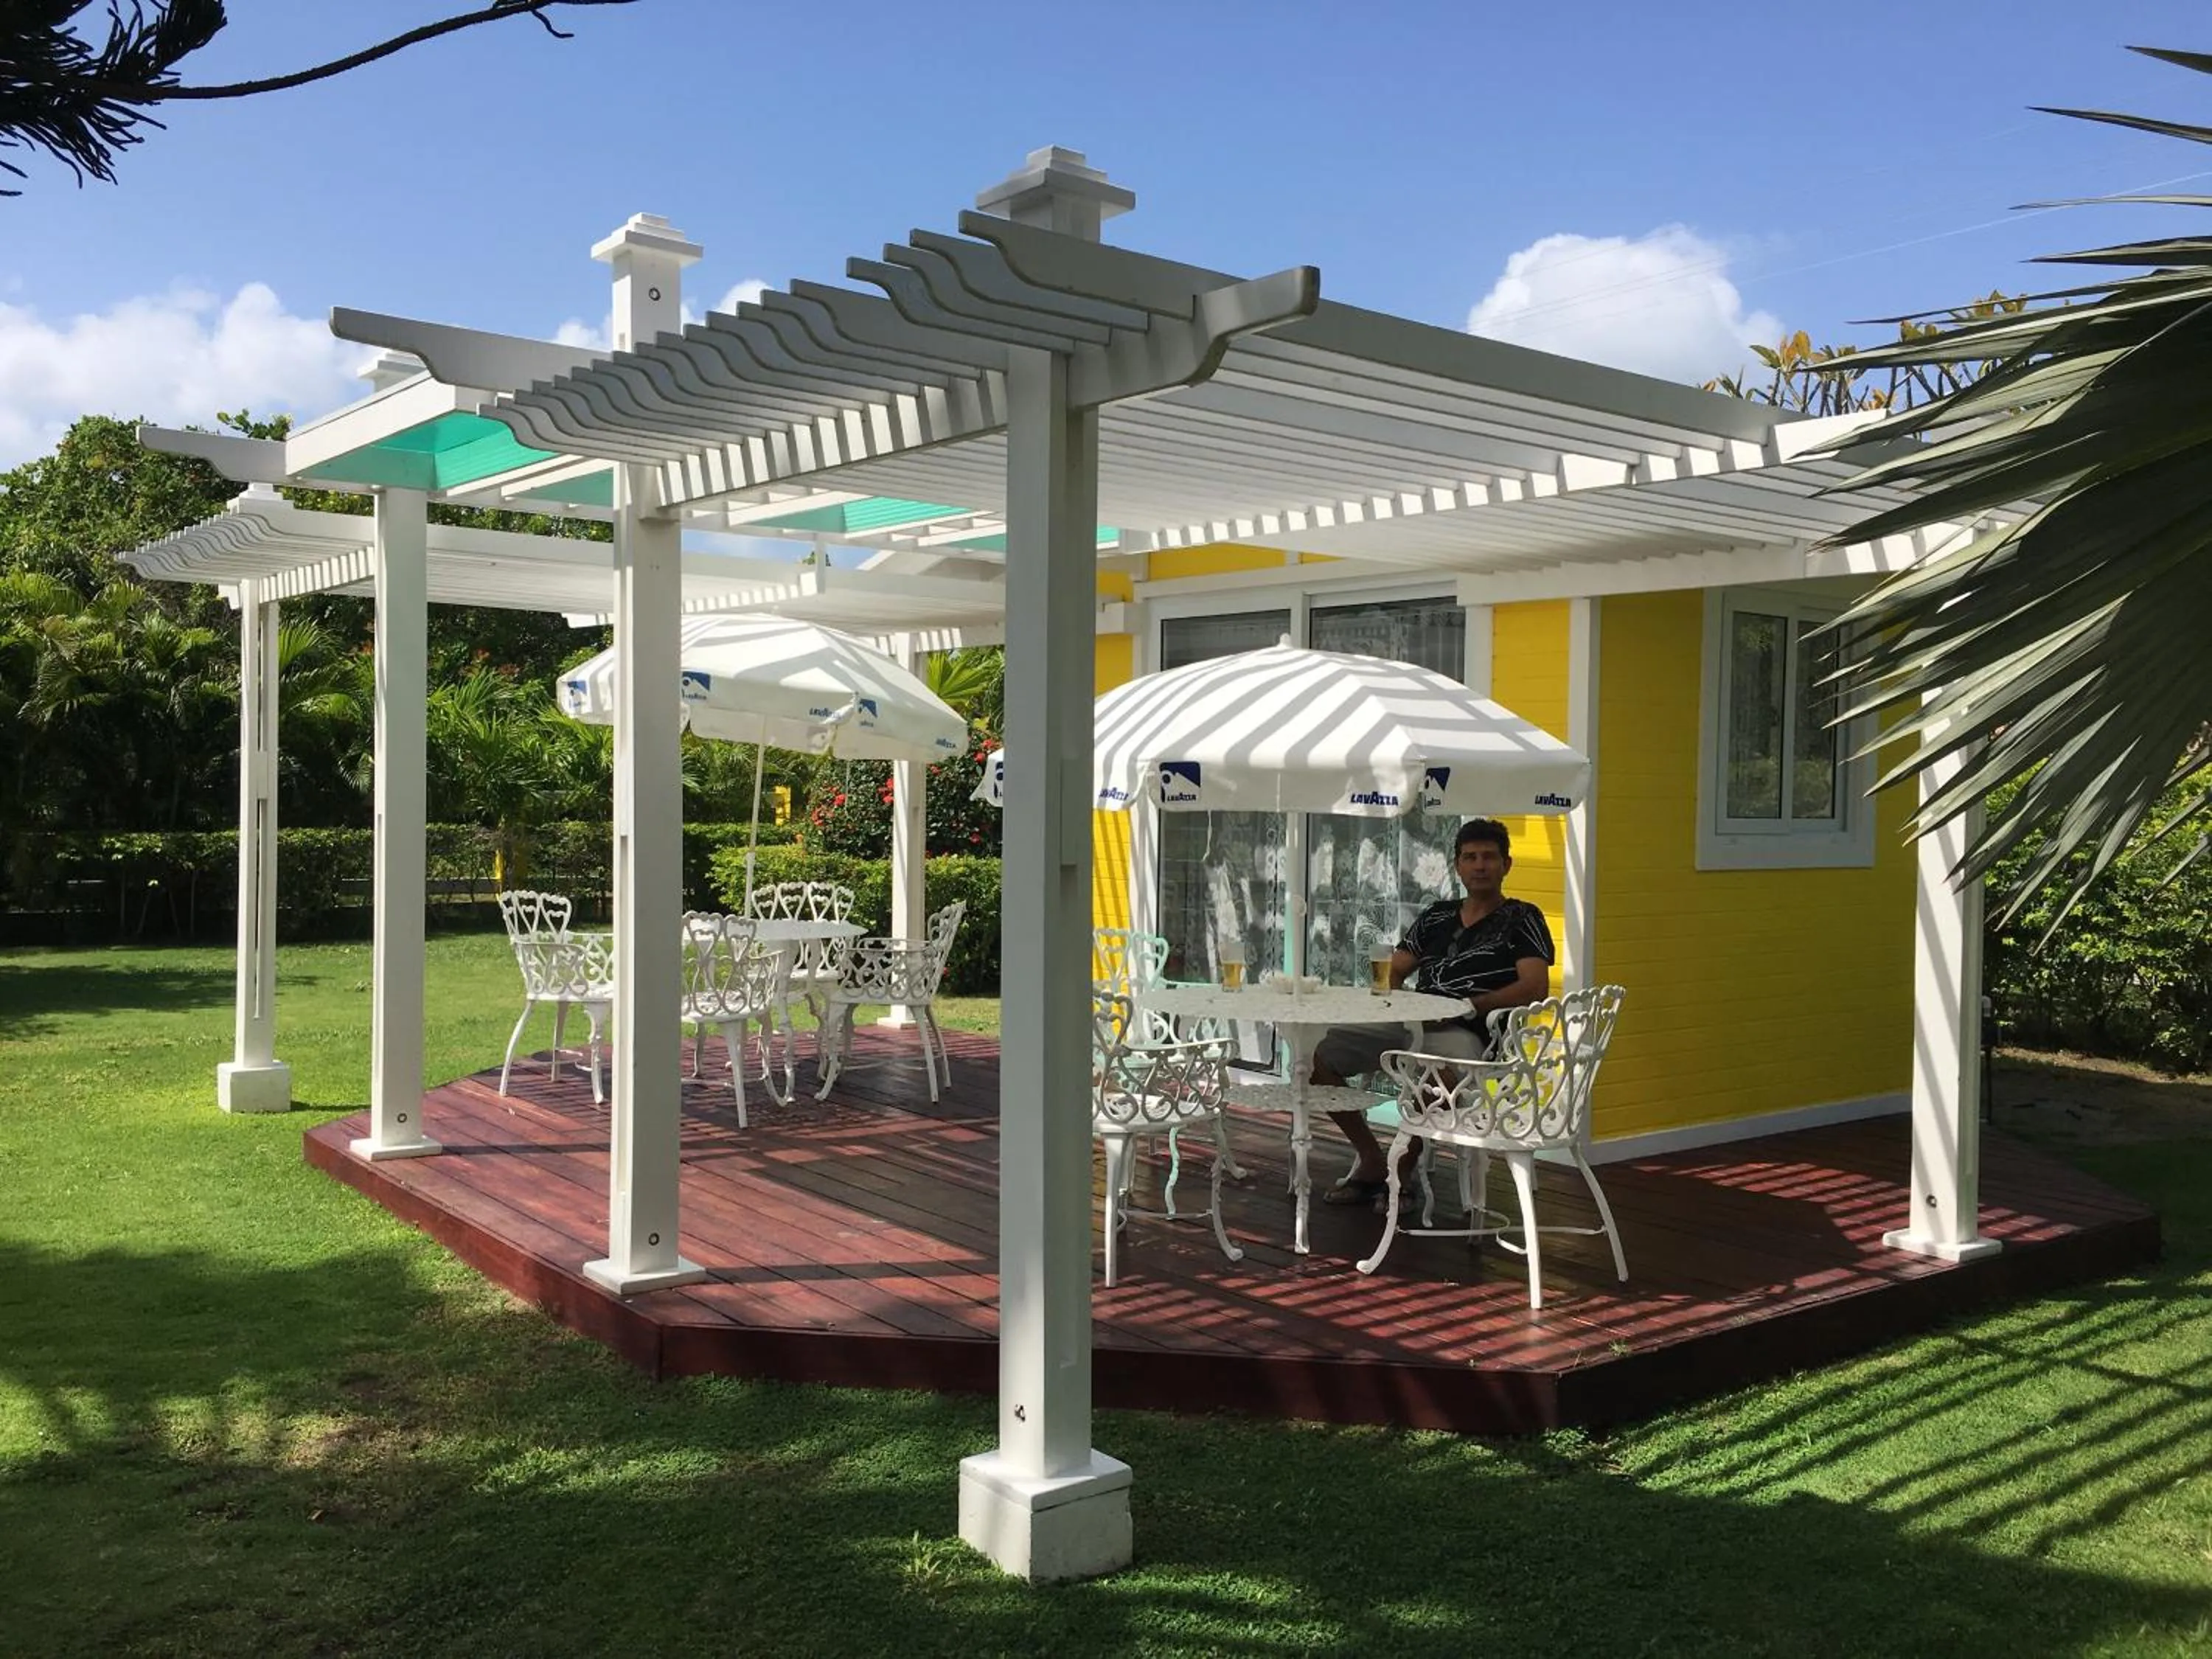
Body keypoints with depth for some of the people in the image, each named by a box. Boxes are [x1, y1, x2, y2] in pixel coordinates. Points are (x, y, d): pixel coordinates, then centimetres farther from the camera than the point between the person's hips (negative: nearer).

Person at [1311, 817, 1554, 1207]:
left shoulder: (1522, 919, 7)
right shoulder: (1437, 915, 23)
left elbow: (1535, 987, -8)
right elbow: (1394, 971, 22)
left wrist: (1465, 1007, -14)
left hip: (1467, 1033, -6)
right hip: (1410, 1023, 6)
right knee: (1319, 1053, -11)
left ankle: (1403, 1173, -16)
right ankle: (1372, 1162, 3)